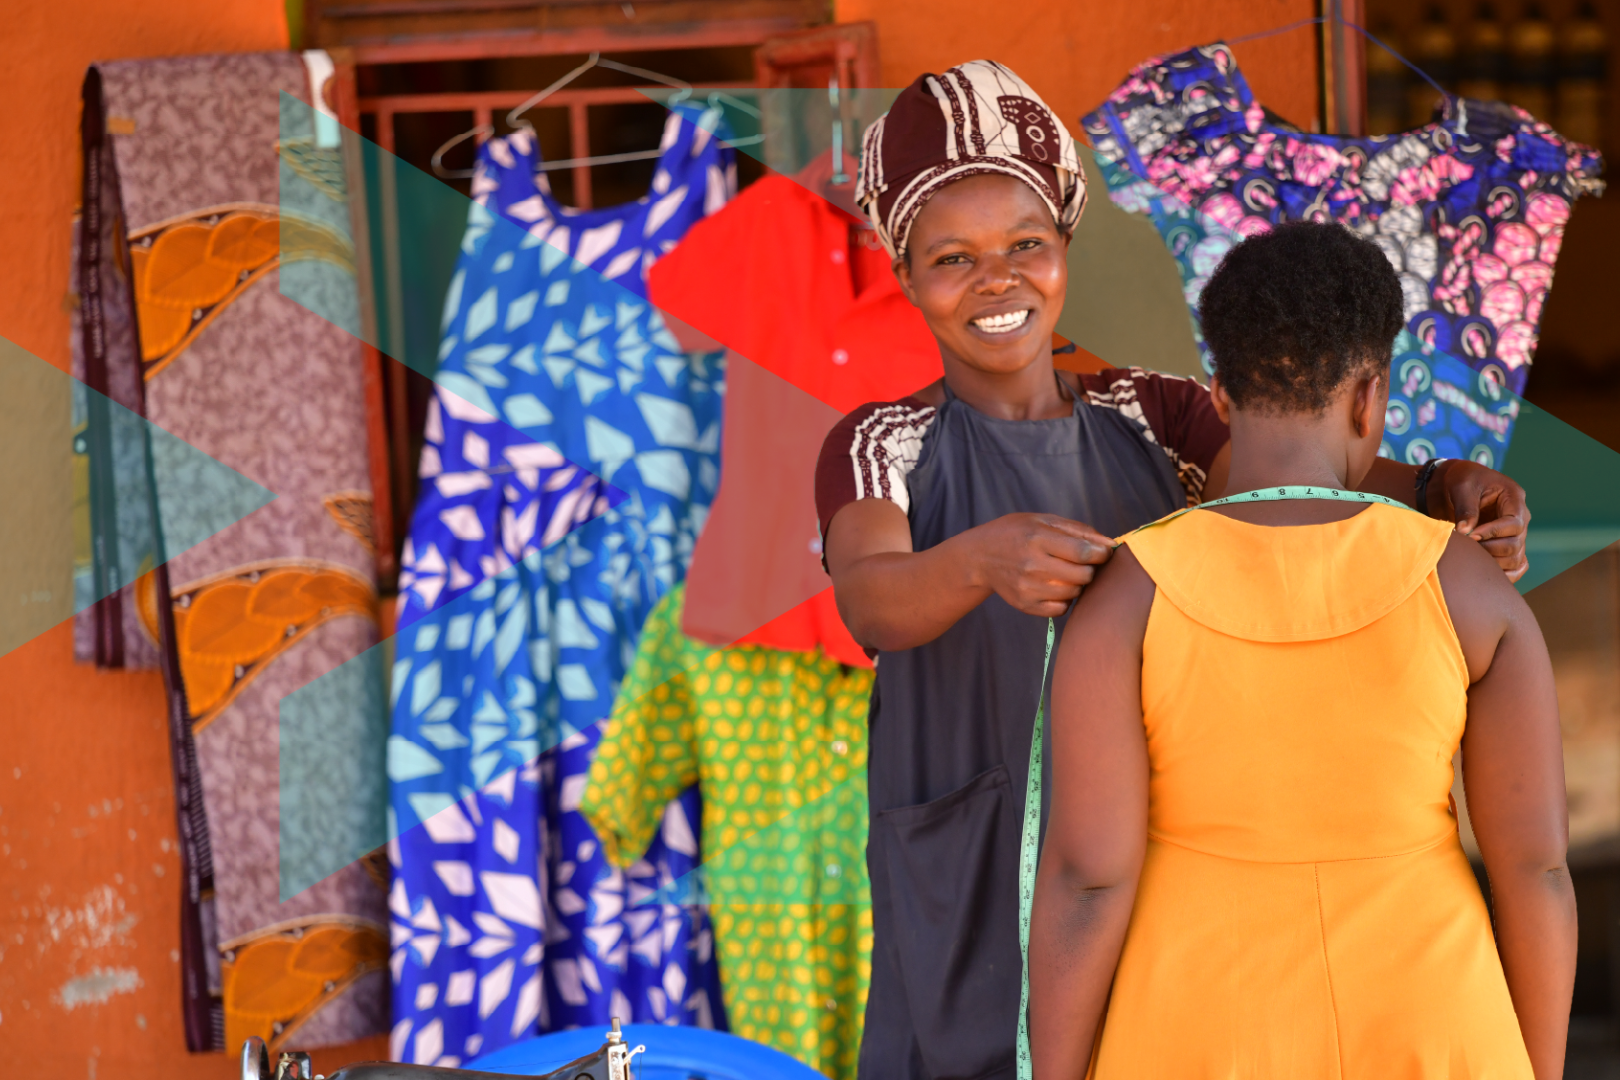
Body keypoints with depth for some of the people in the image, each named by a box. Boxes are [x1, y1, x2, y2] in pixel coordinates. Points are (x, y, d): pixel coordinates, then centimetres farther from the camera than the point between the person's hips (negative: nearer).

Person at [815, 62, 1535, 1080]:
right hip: (979, 899, -3)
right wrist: (983, 556, -42)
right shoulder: (880, 449, -2)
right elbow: (872, 602, -21)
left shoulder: (1155, 416, 8)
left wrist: (1442, 489, -29)